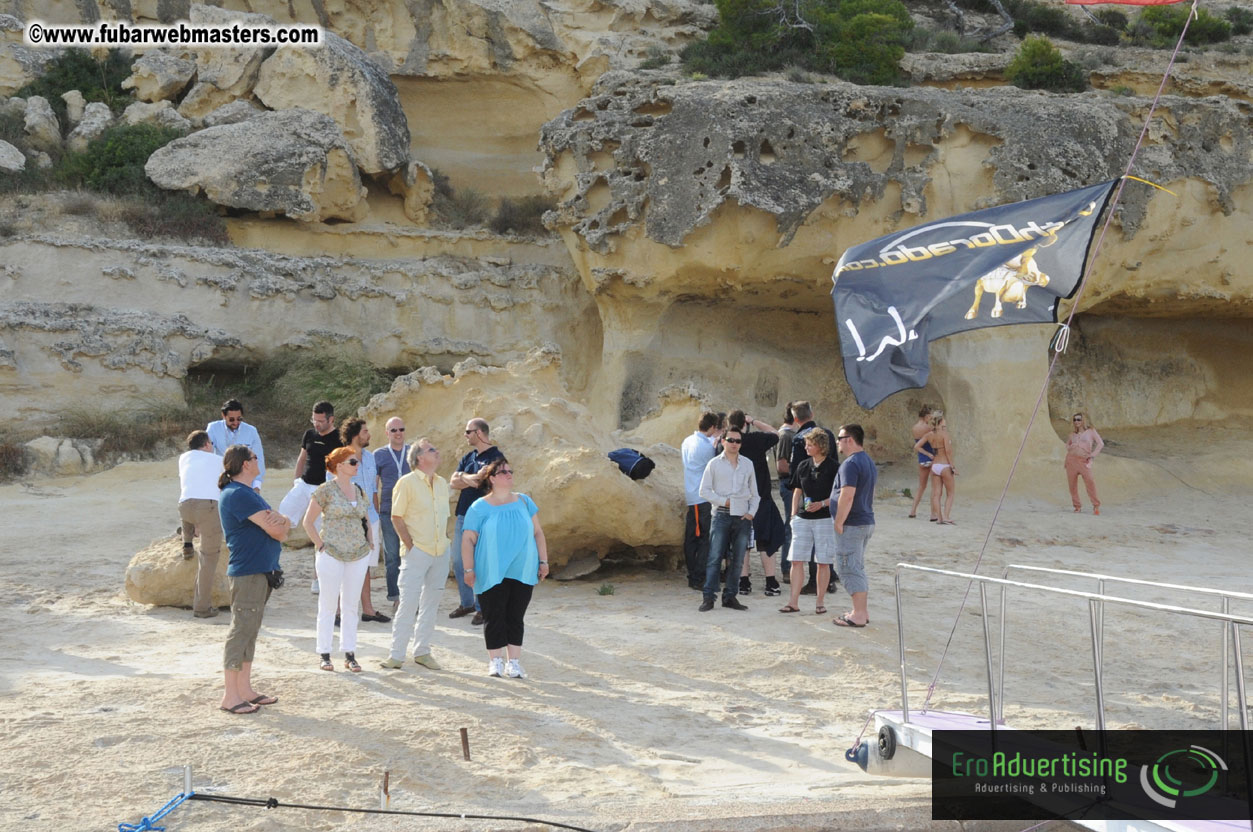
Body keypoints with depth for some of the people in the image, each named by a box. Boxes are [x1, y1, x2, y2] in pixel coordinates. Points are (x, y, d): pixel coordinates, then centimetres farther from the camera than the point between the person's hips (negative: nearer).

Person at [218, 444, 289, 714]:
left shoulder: (247, 493, 18)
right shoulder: (237, 494, -15)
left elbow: (282, 526, 14)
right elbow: (276, 530, -18)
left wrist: (281, 521, -9)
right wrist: (281, 525, 4)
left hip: (261, 571, 10)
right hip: (247, 572, -10)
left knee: (249, 631, 13)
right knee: (241, 630, -6)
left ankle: (245, 690, 20)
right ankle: (230, 697, -1)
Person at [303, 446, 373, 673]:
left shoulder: (358, 490, 10)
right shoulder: (326, 490, -7)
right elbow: (308, 521, -4)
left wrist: (369, 542, 10)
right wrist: (320, 545, -9)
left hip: (358, 555, 5)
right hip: (332, 554, -5)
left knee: (351, 605, 9)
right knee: (328, 605, 3)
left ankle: (349, 654, 15)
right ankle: (324, 654, 12)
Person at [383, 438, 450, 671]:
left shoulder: (442, 483, 10)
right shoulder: (407, 482, -8)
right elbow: (396, 517, -7)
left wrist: (444, 537, 9)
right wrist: (410, 545, -11)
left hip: (440, 551, 6)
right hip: (416, 552, -6)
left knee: (431, 602, 10)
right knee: (408, 603, -6)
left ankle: (422, 651, 20)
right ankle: (396, 654, 2)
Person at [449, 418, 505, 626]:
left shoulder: (495, 457, -8)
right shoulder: (468, 457, 16)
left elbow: (478, 482, -19)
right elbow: (453, 483, 4)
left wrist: (463, 477, -4)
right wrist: (473, 479, -10)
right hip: (463, 515, 8)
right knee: (458, 562, 11)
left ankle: (483, 608, 7)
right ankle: (466, 603, 24)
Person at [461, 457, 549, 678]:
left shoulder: (524, 502, 8)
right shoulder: (479, 507, -1)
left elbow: (538, 533, 11)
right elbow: (468, 540, -2)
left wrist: (543, 562, 6)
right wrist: (469, 569, -7)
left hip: (522, 572, 3)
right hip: (492, 575, -3)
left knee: (516, 618, 6)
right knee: (494, 618, 2)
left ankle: (514, 661, 13)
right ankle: (495, 661, 12)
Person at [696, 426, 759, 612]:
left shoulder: (747, 464, 13)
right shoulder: (714, 463, 5)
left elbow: (754, 493, 17)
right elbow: (704, 491, 3)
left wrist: (752, 512, 3)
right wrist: (723, 501, -7)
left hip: (743, 516, 3)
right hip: (722, 515, -3)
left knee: (737, 559, 5)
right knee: (715, 557, -8)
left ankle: (729, 596, 12)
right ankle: (709, 597, -6)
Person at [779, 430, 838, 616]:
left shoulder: (833, 467, -5)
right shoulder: (803, 466, 10)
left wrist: (822, 504, -17)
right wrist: (793, 515, 10)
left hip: (825, 518, -4)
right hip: (803, 518, 4)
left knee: (823, 562, 3)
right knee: (797, 560, -1)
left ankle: (820, 602, 13)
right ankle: (794, 602, 3)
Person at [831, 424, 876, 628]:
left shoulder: (851, 464, -18)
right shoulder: (869, 462, 15)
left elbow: (847, 496, -25)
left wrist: (838, 522, -19)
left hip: (852, 525, -10)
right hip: (867, 521, 10)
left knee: (850, 569, -5)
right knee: (858, 567, 17)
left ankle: (859, 615, -3)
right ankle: (861, 611, 22)